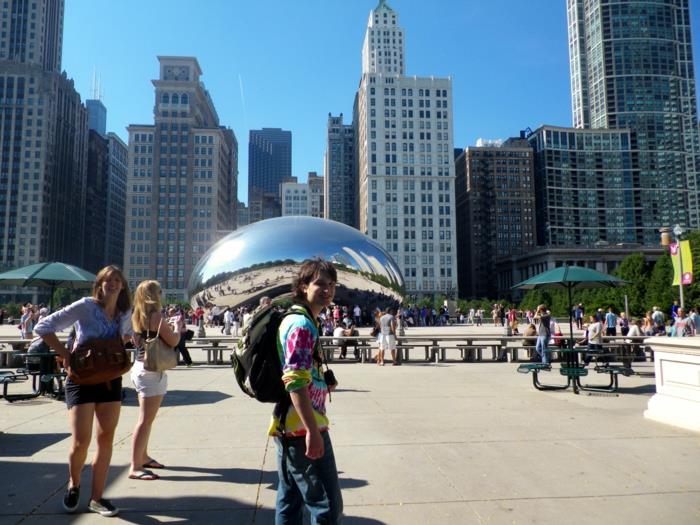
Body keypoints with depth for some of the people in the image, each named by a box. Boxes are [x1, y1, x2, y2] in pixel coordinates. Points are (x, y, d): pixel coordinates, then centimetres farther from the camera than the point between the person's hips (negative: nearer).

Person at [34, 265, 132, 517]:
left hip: (111, 380, 5)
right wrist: (66, 355, -16)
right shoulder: (86, 306, -12)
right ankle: (73, 484, 28)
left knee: (106, 438, 6)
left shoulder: (125, 313, 3)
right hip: (82, 379, -4)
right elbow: (43, 327, -12)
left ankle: (97, 498, 19)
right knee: (81, 441, -5)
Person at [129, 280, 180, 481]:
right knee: (146, 420, -6)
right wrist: (176, 324, -2)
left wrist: (167, 321, 15)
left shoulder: (137, 317, 10)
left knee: (146, 418, 21)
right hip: (152, 372, -10)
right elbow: (173, 341, -18)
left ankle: (143, 457, 33)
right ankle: (135, 467, -3)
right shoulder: (155, 316, -16)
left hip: (139, 367, 10)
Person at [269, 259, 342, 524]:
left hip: (287, 426, 10)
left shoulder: (296, 320, 16)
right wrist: (313, 431, -27)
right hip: (302, 428, -10)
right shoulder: (302, 324, -16)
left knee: (290, 502, 17)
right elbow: (295, 381, -26)